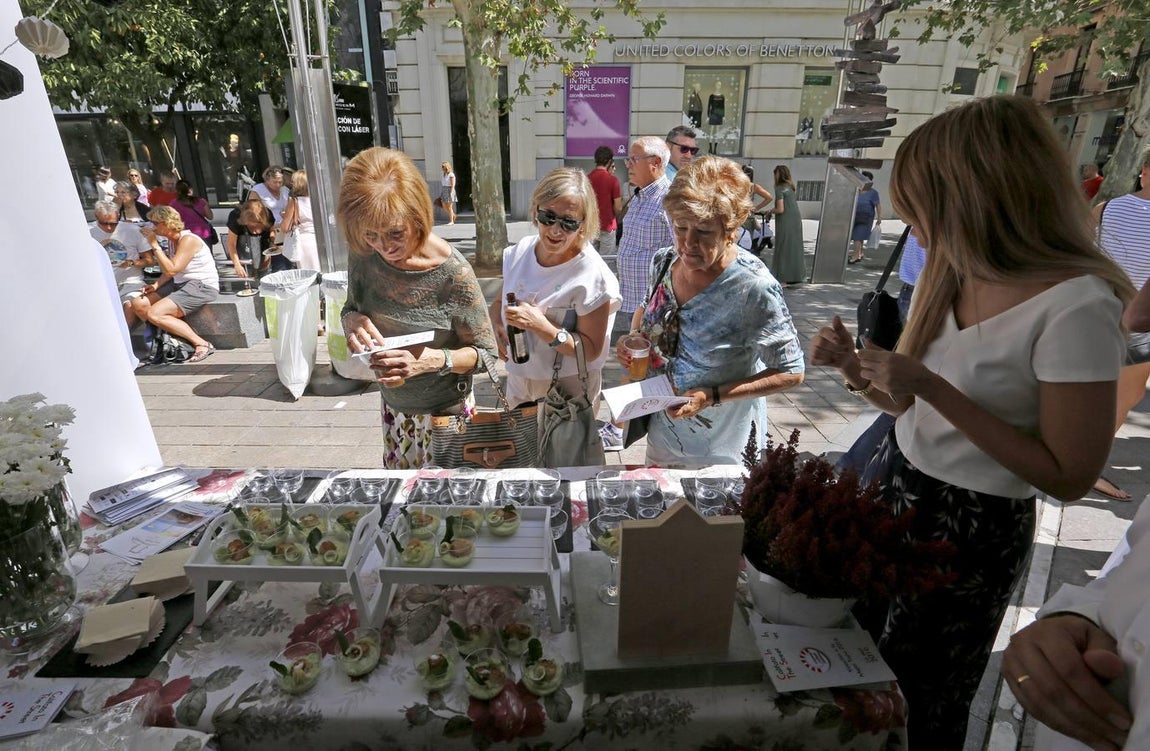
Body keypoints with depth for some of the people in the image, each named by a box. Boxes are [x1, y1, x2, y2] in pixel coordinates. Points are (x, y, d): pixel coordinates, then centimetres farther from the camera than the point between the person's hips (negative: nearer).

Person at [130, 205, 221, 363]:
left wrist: (155, 244, -19)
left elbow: (172, 269, -25)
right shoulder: (172, 240, 12)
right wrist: (156, 285, 0)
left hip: (202, 286, -10)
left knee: (154, 314, -20)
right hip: (180, 284, 10)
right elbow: (170, 272, 17)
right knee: (138, 304, 2)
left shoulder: (188, 240, -16)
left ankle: (202, 344, -17)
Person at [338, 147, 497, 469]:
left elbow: (485, 352, -17)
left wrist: (433, 359, -36)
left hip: (444, 411, -4)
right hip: (393, 405, 5)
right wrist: (351, 319, -20)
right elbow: (352, 307, 4)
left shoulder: (453, 273, -27)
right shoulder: (363, 254, -13)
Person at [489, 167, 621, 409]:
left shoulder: (591, 275, -23)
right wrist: (496, 327, -15)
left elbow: (591, 350, -20)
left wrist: (542, 326, -33)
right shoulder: (520, 252, -6)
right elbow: (498, 302, 8)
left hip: (568, 392, -5)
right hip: (518, 382, 6)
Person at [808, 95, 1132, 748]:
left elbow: (1070, 476, -21)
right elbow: (914, 408, 7)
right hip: (895, 484, 7)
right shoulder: (955, 276, 2)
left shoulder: (1077, 305, -23)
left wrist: (932, 388, -27)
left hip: (972, 529, -7)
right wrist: (853, 366, -10)